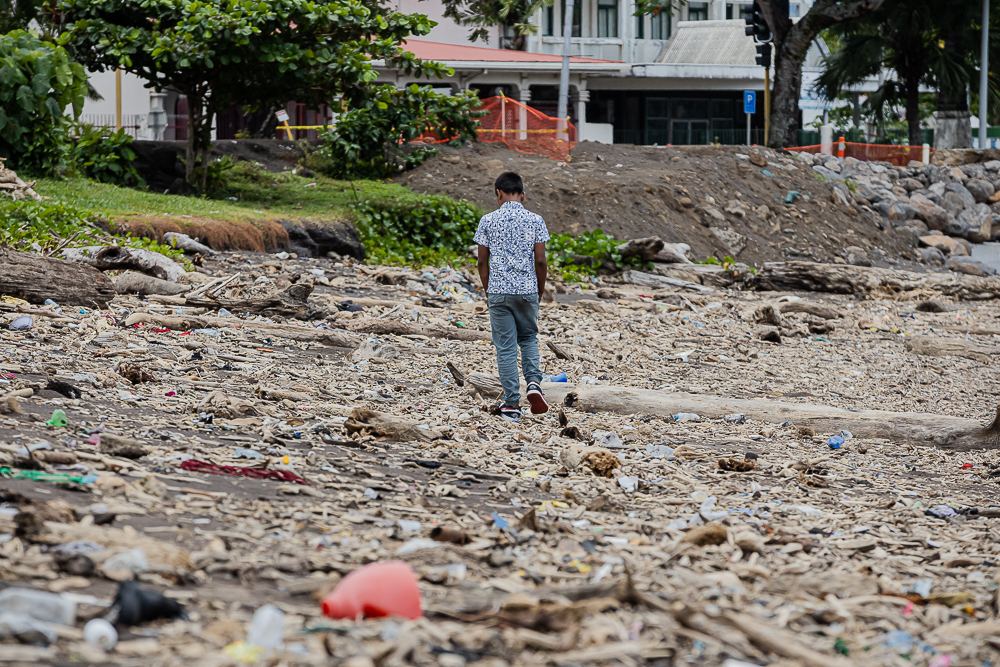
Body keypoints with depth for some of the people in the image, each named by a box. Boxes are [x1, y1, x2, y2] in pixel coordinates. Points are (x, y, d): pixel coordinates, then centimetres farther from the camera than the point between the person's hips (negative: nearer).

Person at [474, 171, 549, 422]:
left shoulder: (488, 221, -3)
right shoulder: (535, 221, -2)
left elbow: (482, 262, 0)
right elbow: (540, 261, -3)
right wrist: (540, 291, 11)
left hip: (499, 291, -1)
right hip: (527, 289, 1)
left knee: (506, 347, 4)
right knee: (529, 338, 21)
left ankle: (511, 404, 4)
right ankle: (534, 383, -2)